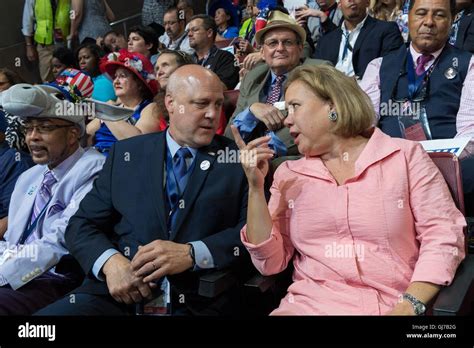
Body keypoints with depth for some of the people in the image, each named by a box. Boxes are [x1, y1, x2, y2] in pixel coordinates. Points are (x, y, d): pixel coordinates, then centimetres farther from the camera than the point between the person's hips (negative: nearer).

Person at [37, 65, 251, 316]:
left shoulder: (239, 159, 7)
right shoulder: (126, 154, 12)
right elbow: (81, 224, 10)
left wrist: (192, 254, -16)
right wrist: (110, 262, -10)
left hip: (198, 302, -1)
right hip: (117, 293, 2)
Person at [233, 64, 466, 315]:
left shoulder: (405, 156, 4)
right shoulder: (288, 174, 10)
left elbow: (443, 237, -2)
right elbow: (270, 262, 5)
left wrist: (408, 307, -15)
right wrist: (256, 188, -4)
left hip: (392, 307, 0)